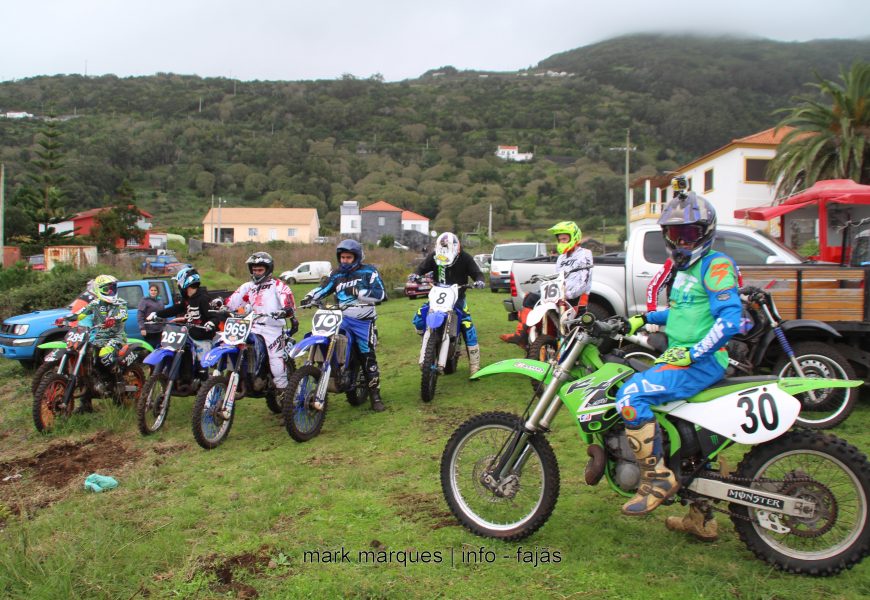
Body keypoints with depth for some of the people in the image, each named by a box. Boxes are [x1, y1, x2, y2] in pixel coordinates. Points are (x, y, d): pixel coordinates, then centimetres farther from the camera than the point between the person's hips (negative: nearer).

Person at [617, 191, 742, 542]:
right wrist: (644, 319, 20)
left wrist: (692, 353, -25)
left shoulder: (715, 265, -10)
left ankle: (657, 478, -18)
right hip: (683, 360, 10)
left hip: (703, 362, -10)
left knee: (631, 393, -27)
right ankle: (701, 519, 31)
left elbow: (729, 320, -21)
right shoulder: (684, 269, 19)